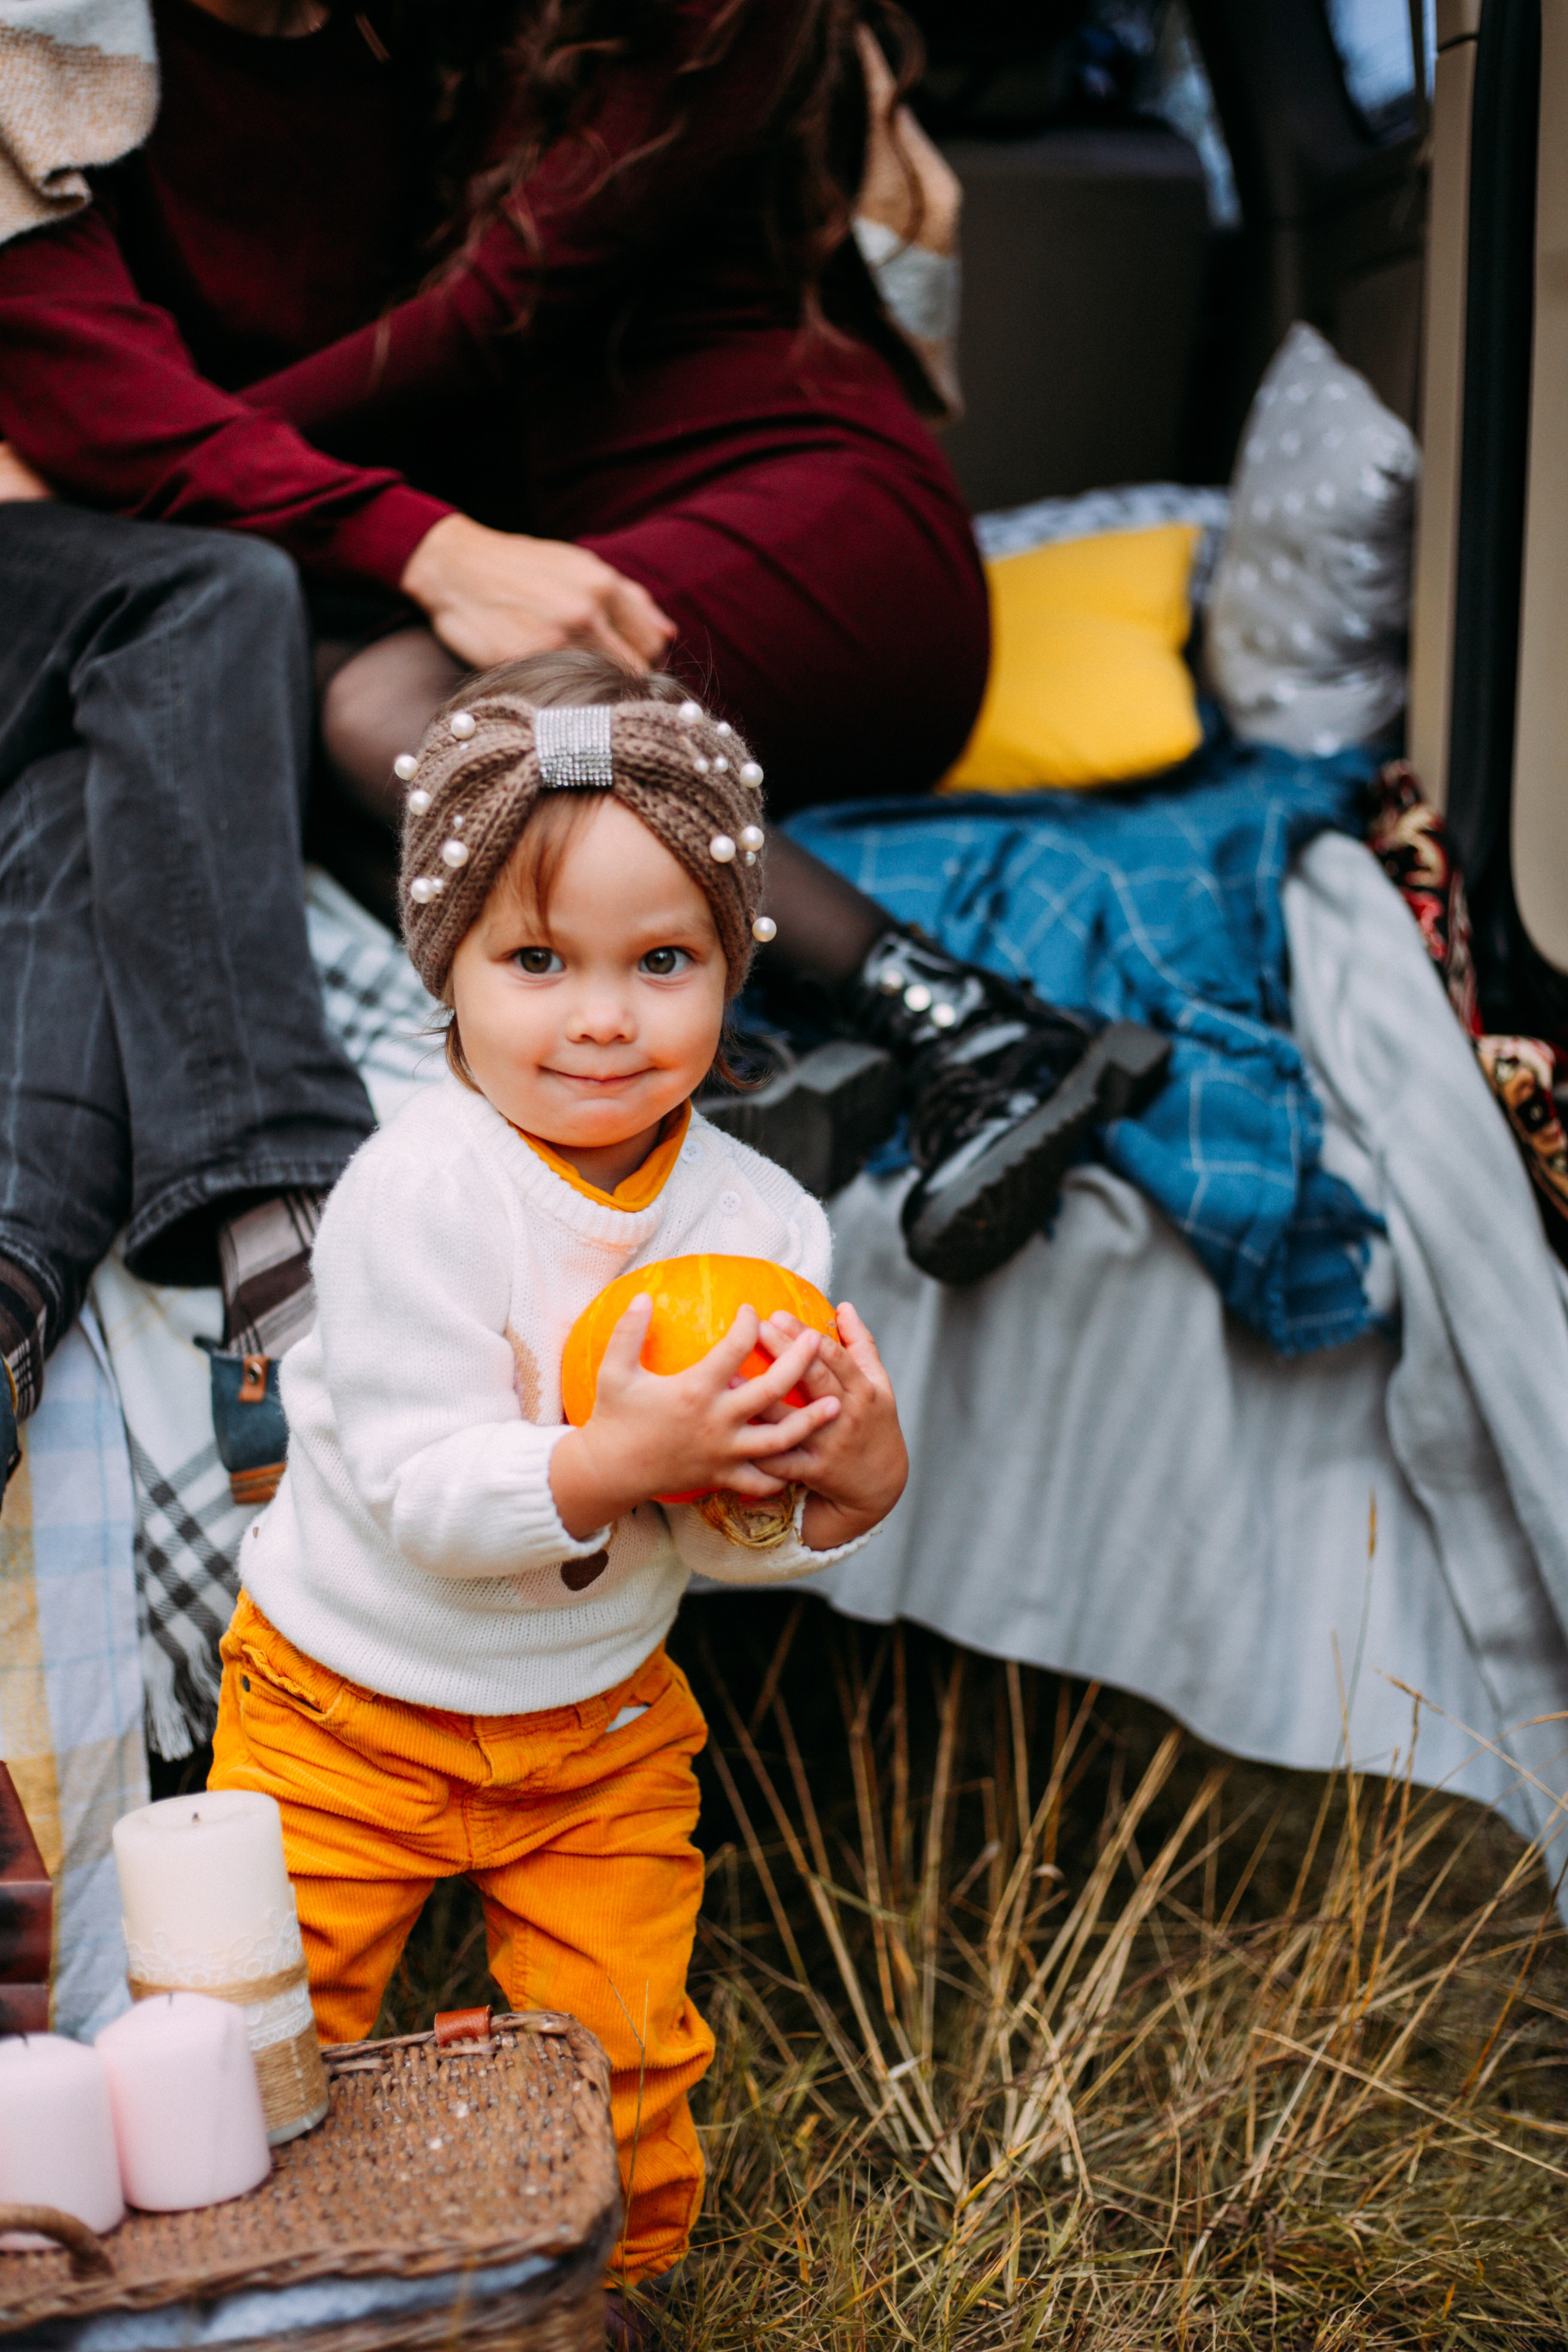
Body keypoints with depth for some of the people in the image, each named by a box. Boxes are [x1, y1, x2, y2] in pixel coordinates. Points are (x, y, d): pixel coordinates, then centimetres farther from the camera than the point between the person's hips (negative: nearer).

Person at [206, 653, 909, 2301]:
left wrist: (837, 1487, -26)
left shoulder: (758, 1220, -10)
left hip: (598, 1728, 3)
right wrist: (618, 1457, -40)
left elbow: (731, 1544, -5)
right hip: (352, 1711, -3)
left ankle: (619, 2283, 40)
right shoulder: (413, 1194, -23)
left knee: (619, 2057, 10)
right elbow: (424, 1496, -27)